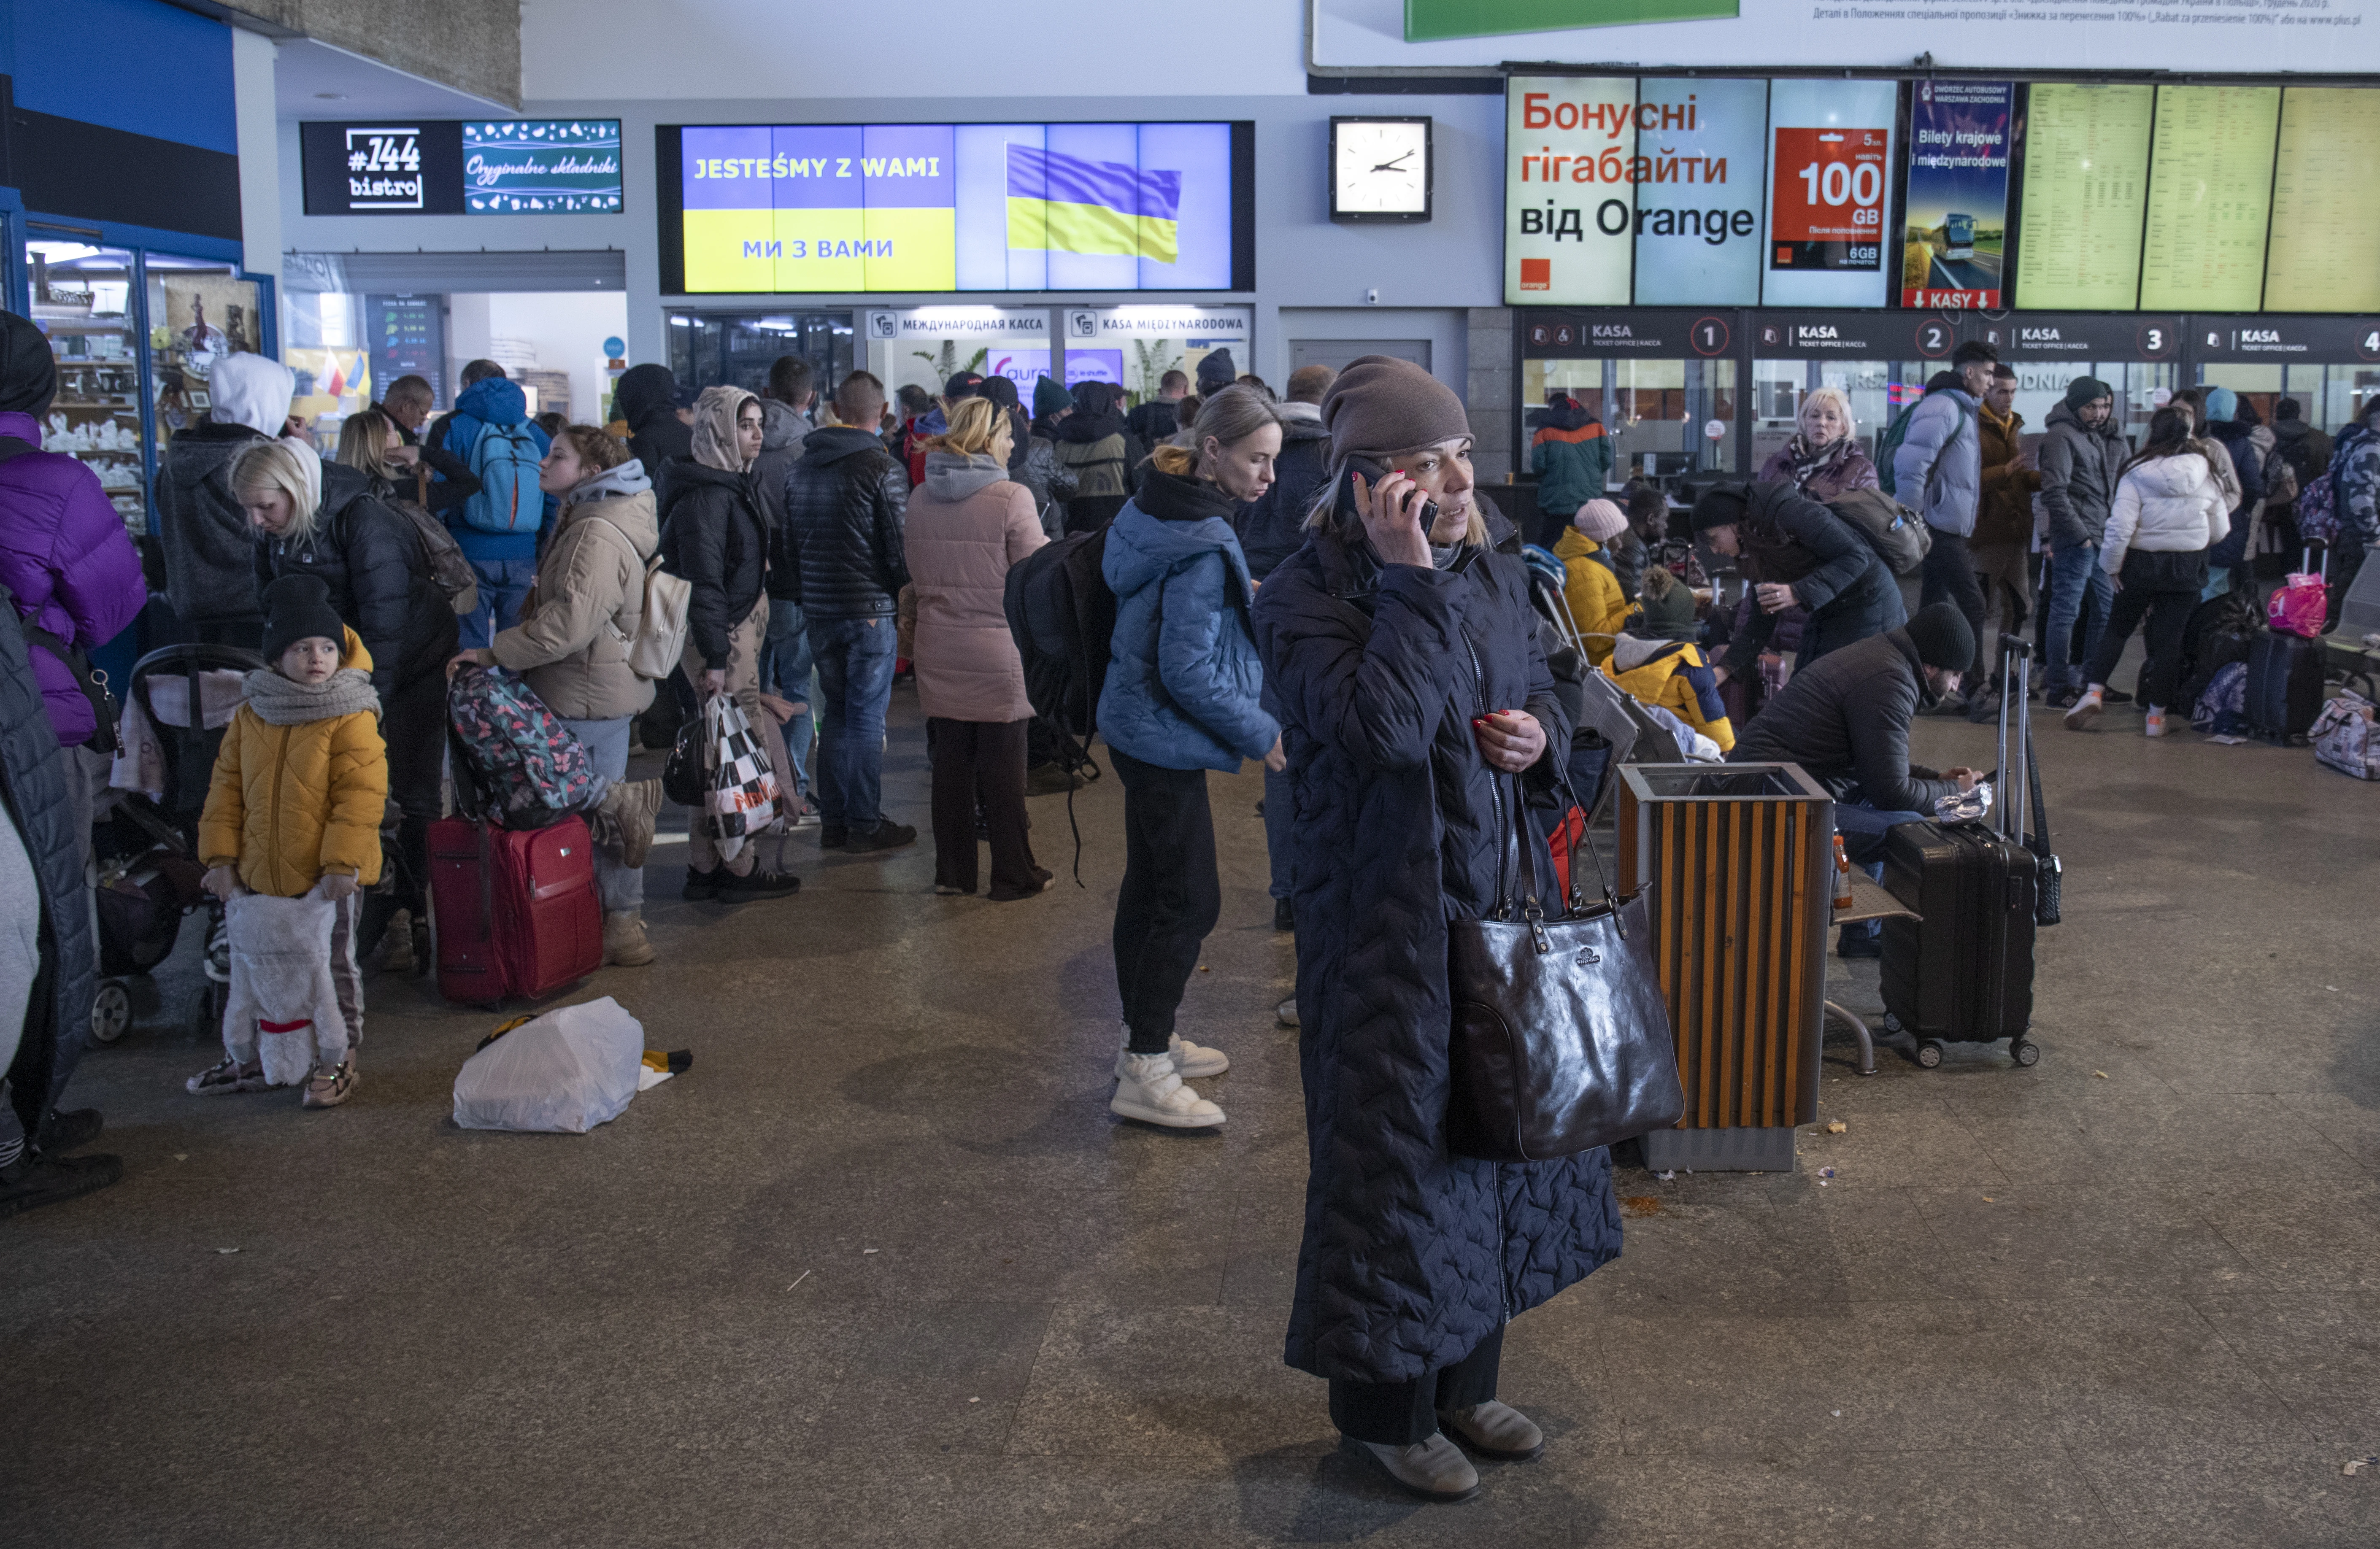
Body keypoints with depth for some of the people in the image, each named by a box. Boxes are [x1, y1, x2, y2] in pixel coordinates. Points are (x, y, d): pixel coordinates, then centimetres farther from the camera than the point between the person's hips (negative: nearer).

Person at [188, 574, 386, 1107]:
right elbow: (226, 787, 8)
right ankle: (249, 1058, 34)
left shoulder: (351, 719, -13)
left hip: (327, 875, -5)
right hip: (258, 875, 5)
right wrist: (220, 855, 2)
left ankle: (337, 1061, 23)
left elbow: (360, 795, -16)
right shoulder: (249, 717, 3)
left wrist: (343, 862, -20)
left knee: (334, 968, 9)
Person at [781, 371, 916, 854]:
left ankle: (833, 822, 19)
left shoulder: (799, 468, 8)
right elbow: (902, 544, -11)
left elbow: (787, 544, 14)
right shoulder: (882, 467, -11)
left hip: (818, 610, 6)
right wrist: (905, 594, 6)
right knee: (867, 716, 0)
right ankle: (865, 826, 5)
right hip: (871, 609, -6)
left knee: (836, 712, 15)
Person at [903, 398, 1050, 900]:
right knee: (1002, 765, 4)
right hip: (999, 649, -5)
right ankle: (1012, 876, 13)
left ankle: (953, 872, 20)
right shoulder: (1011, 498, -14)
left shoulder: (920, 498, 4)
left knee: (951, 761, 13)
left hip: (939, 651, 5)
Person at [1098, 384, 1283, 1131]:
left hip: (1138, 726, 10)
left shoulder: (1157, 509, 7)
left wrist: (1235, 597, 15)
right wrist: (1260, 733, -14)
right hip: (1165, 738, -10)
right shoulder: (1202, 545, -23)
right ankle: (1143, 1074, -1)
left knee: (1149, 886, 18)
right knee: (1192, 901, -6)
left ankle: (1145, 1036, 31)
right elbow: (1188, 671, -23)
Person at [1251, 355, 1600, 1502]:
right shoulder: (1305, 599, -16)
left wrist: (1541, 731, -4)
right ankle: (1386, 1407, 25)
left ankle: (1463, 1380, 38)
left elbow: (1539, 690, 19)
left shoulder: (1496, 571, 5)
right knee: (1398, 1144, 3)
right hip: (1383, 921, -7)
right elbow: (1389, 728, -31)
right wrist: (1410, 579, -28)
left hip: (1496, 894, 8)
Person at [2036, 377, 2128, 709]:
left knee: (2106, 610, 13)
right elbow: (2055, 492, -15)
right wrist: (2080, 534, -15)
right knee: (2066, 612, -5)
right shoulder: (2062, 437, -7)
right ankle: (2059, 687, -2)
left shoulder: (2107, 438, 19)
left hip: (2103, 540, 9)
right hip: (2075, 541, -9)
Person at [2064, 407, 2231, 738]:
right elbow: (2220, 529, 7)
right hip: (2188, 568, 2)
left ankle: (2094, 690, -4)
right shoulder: (2205, 474, -1)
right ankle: (2156, 715, 9)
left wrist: (2112, 566, -5)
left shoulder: (2138, 474, -12)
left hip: (2142, 564, -2)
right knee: (2169, 638, 6)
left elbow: (2121, 526, -17)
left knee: (2118, 629, 13)